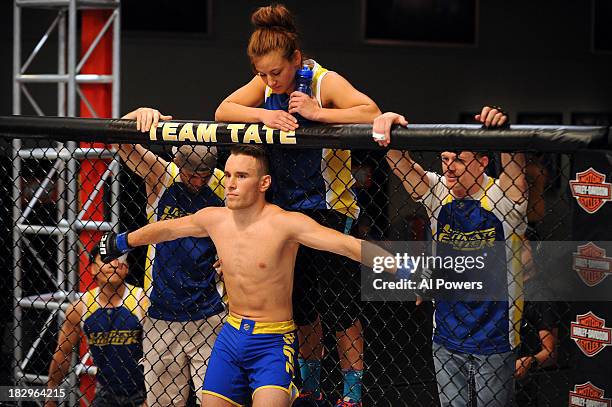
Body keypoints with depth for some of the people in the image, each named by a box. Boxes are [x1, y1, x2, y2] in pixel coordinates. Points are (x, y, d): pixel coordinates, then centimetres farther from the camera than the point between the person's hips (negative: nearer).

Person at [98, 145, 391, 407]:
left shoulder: (284, 223, -18)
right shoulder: (214, 219, 1)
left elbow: (346, 244, -27)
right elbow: (166, 229, 20)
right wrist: (122, 242, 36)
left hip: (273, 342, -6)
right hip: (231, 335, 6)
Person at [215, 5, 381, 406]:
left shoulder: (326, 82, -15)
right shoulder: (265, 83, 2)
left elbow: (371, 113, -30)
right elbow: (223, 111, -5)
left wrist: (315, 112, -33)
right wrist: (264, 115, -20)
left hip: (329, 208, -6)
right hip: (287, 207, 6)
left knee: (341, 303, -4)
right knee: (302, 304, 13)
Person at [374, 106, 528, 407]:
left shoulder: (500, 198, -11)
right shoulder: (439, 194, 1)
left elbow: (515, 164, -30)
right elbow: (400, 162, -8)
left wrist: (503, 129, -50)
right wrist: (388, 122, -27)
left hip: (494, 341, -4)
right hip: (446, 339, 4)